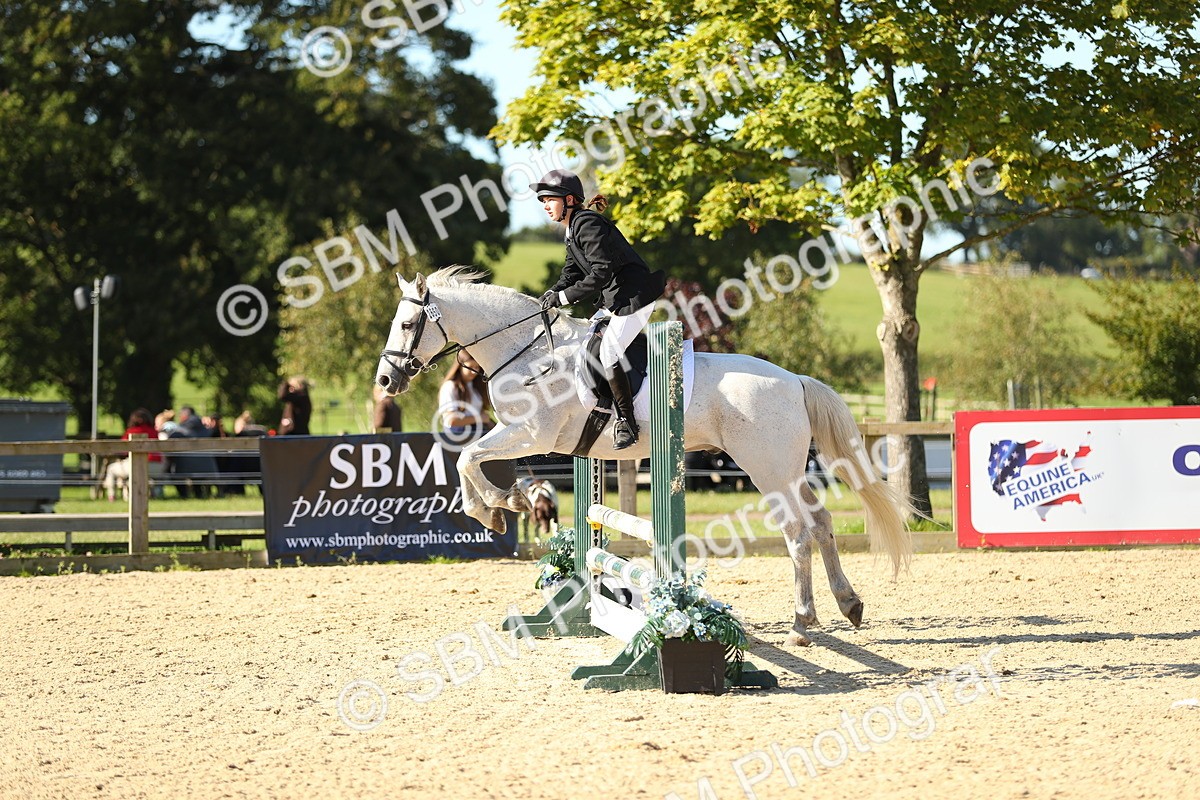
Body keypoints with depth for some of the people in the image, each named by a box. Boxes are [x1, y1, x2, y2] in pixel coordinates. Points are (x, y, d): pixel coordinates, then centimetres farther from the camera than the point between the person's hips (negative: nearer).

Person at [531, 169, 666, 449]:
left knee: (608, 353, -17)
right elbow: (571, 273, 17)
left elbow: (601, 272, -24)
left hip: (634, 297, -11)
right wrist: (552, 294, -3)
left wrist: (566, 296, -22)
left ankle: (627, 423, -11)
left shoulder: (588, 224, -17)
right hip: (613, 300, 11)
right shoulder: (573, 229, 15)